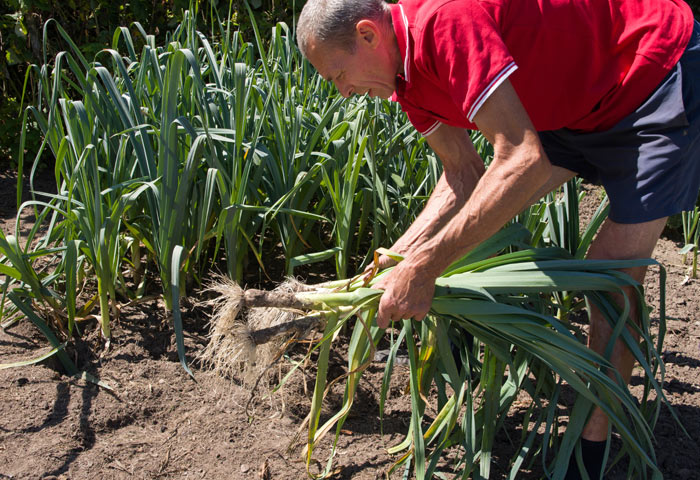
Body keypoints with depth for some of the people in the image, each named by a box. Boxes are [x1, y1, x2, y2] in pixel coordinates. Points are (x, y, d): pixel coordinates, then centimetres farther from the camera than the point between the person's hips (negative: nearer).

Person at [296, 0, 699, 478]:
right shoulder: (408, 71, -3)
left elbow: (525, 161, -39)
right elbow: (465, 174, 1)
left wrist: (424, 267, -36)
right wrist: (398, 255, -9)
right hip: (579, 100, 9)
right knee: (484, 214, 5)